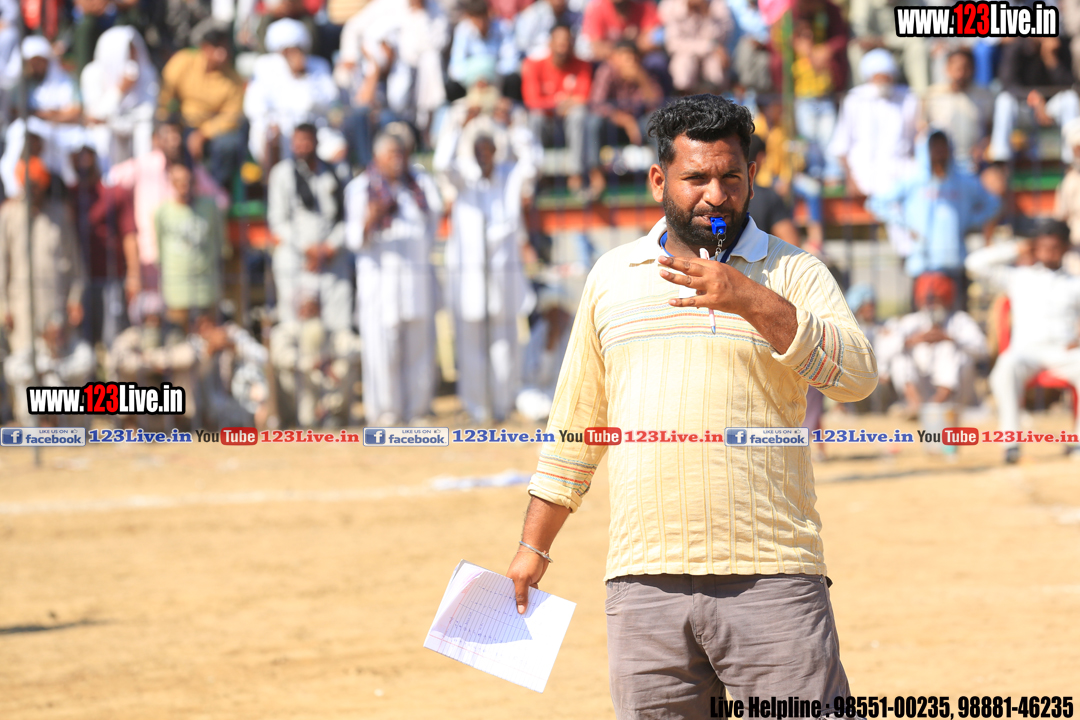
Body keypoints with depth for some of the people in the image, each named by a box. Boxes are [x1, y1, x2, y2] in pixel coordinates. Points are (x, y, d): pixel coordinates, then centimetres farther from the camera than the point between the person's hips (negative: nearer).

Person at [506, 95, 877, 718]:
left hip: (772, 578, -3)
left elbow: (858, 375, -12)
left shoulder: (792, 274, 5)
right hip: (645, 582, 3)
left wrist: (753, 303, -22)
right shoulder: (612, 277, 15)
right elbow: (576, 423, 22)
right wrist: (535, 545, 21)